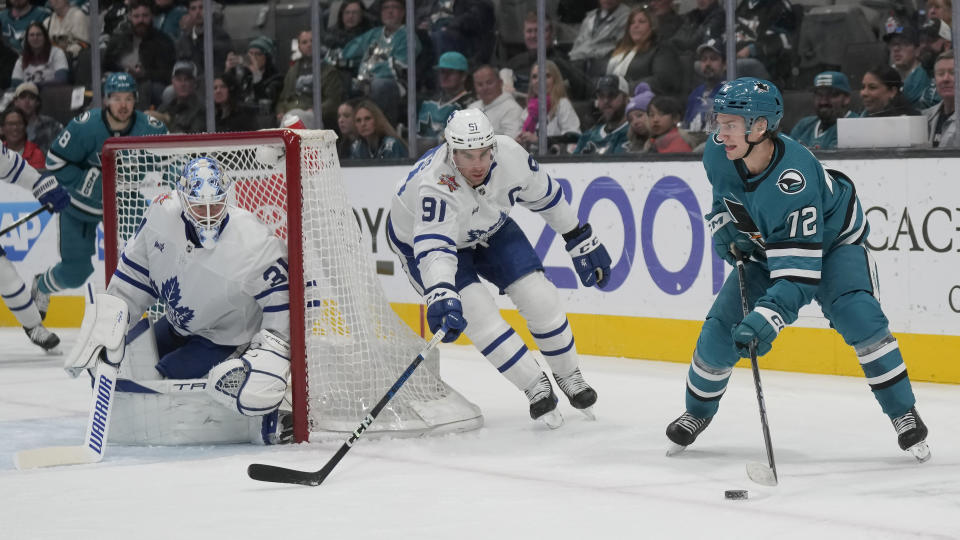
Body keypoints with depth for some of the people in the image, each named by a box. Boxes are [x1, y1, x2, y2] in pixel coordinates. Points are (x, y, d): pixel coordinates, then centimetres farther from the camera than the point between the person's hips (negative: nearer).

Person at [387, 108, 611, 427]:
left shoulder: (510, 155, -26)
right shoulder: (435, 186, -42)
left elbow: (544, 195, -7)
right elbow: (434, 249, -52)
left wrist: (581, 240, 1)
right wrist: (441, 298, -68)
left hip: (489, 228, 4)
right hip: (420, 236, -4)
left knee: (539, 297, -4)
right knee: (477, 311, -20)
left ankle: (569, 377, 19)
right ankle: (536, 388, -5)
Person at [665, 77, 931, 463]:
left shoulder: (794, 180, -41)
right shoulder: (718, 153, -23)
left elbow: (799, 273, -43)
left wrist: (764, 321, -53)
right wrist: (726, 231, -10)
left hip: (833, 240, -5)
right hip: (765, 247, 5)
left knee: (858, 316, -27)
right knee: (720, 330, -5)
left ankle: (903, 414, -13)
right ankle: (698, 412, 21)